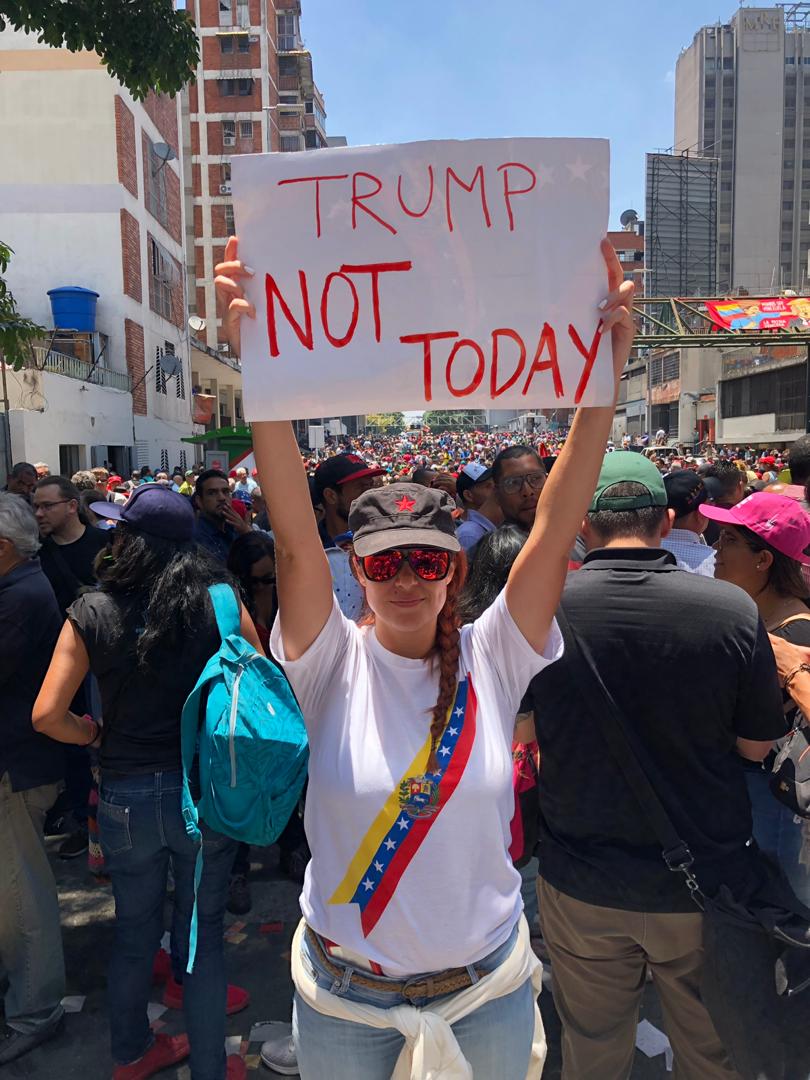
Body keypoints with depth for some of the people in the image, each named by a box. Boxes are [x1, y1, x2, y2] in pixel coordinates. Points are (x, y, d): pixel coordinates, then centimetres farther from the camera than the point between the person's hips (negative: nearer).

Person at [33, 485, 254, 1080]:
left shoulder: (92, 613, -10)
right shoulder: (220, 602, -11)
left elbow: (48, 715, -10)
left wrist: (90, 731, 10)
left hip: (127, 796, 1)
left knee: (135, 933, 24)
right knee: (204, 934, 17)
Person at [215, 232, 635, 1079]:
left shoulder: (491, 659, -12)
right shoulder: (334, 665, -15)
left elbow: (555, 530, -22)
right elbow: (295, 537, -29)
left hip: (486, 984, 1)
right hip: (344, 992, 0)